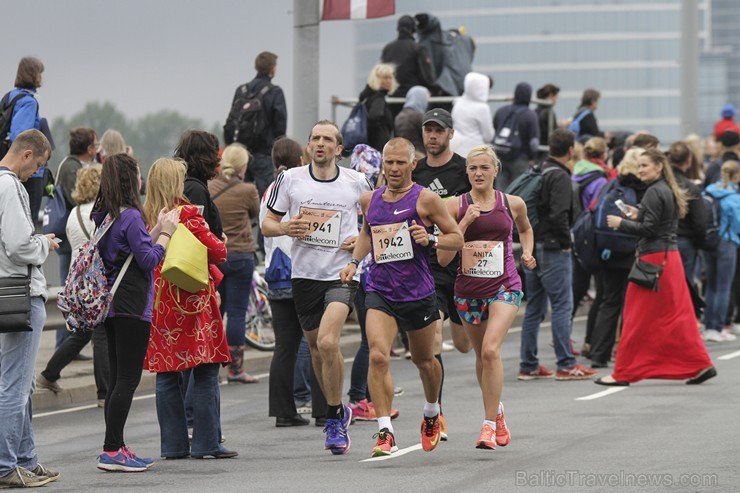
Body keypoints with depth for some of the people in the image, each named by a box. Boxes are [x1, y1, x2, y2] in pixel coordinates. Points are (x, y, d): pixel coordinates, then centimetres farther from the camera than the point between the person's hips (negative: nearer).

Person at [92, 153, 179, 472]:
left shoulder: (103, 215, 12)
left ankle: (116, 447, 16)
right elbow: (148, 259, -14)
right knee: (127, 380, -6)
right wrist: (165, 233, -1)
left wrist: (157, 229, 15)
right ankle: (111, 451, -8)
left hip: (111, 307, 9)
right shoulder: (130, 216, -15)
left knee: (118, 379, 13)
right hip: (132, 305, -9)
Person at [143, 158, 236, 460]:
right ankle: (206, 443, -1)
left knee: (167, 375, 8)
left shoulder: (145, 218, 2)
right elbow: (218, 252, -10)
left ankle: (174, 445, 9)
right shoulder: (187, 214, -11)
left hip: (158, 300, 5)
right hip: (193, 300, -5)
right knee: (205, 373, 1)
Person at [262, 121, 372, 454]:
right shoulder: (290, 180, 3)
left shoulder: (356, 182, 1)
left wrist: (363, 241, -5)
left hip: (342, 273, -3)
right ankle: (338, 410, 34)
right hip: (304, 273, 3)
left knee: (327, 342, -21)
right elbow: (267, 225, 8)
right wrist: (285, 228, -14)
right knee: (316, 348, 12)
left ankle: (335, 420, -8)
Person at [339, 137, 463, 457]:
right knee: (378, 356, -20)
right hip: (379, 292, 2)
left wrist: (430, 240, -21)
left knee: (424, 361, 17)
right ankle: (385, 432, -19)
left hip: (418, 293, -1)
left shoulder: (425, 199, -6)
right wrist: (354, 262, 12)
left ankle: (432, 413, 46)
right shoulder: (370, 200, 7)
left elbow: (457, 238, -2)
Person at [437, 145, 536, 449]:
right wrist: (465, 223, -16)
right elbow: (442, 257, -8)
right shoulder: (456, 206, -3)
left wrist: (527, 253, 6)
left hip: (504, 287, -2)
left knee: (491, 350, -21)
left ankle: (489, 425, -18)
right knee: (481, 355, 15)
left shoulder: (513, 204, 1)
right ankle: (496, 410, 42)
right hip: (468, 290, 2)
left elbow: (525, 229, 25)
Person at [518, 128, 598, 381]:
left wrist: (530, 237, 13)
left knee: (534, 307, 11)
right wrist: (566, 242, -10)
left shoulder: (538, 172, 13)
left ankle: (528, 365, 13)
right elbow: (558, 215, -22)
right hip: (552, 249, -8)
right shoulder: (560, 177, -13)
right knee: (562, 306, -4)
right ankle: (566, 365, -4)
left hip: (531, 247, 8)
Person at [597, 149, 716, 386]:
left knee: (638, 318, -3)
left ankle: (623, 373, 1)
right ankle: (700, 364, 10)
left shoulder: (655, 192, -14)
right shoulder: (669, 190, 15)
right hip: (670, 256, 10)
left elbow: (649, 229, -18)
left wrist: (621, 223, -10)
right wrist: (638, 215, 13)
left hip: (654, 258, -10)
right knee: (677, 314, 11)